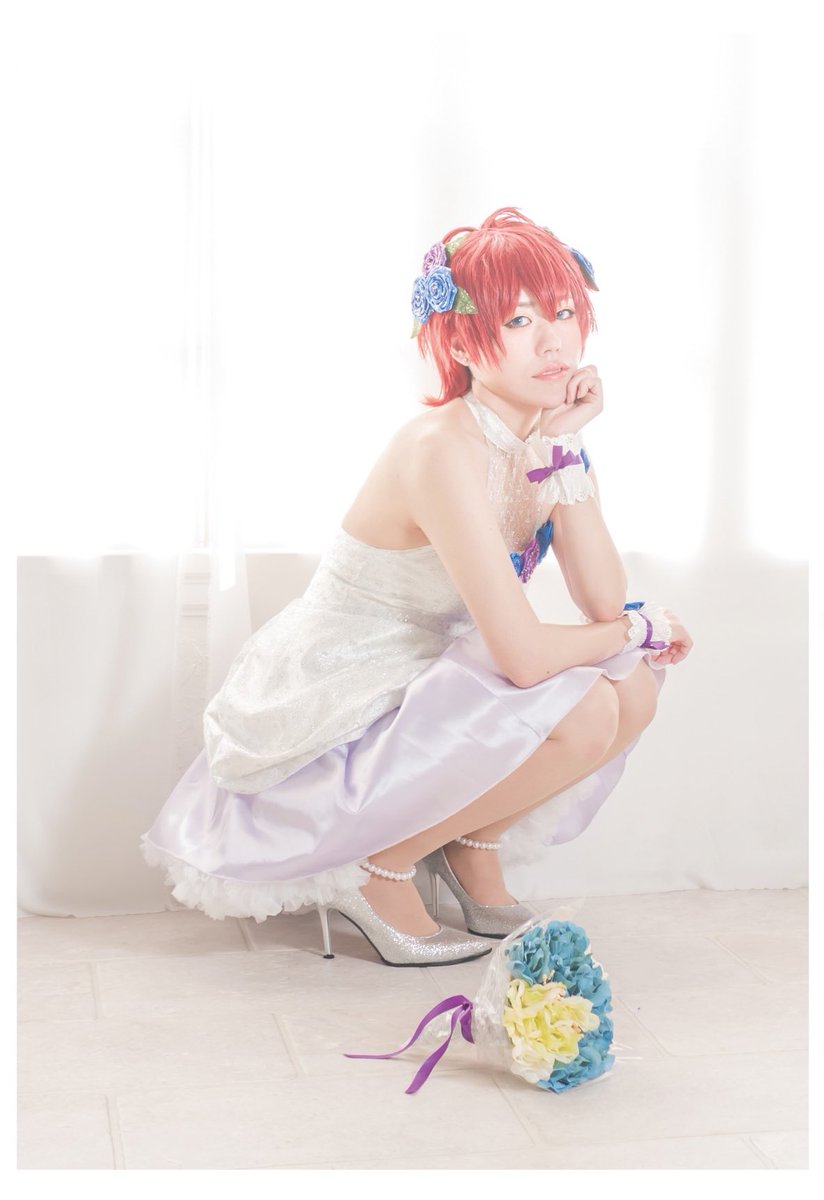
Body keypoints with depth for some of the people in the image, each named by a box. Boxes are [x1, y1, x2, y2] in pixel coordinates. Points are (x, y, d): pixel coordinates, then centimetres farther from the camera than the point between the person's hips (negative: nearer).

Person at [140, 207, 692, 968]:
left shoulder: (546, 434, -1)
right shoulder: (443, 450, -27)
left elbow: (605, 603, -8)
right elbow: (524, 655, -29)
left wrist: (563, 445, -13)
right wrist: (640, 628, -11)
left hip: (419, 690, 8)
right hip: (329, 727, -8)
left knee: (633, 689, -3)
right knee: (582, 713, -23)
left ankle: (472, 849, 13)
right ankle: (377, 869, -5)